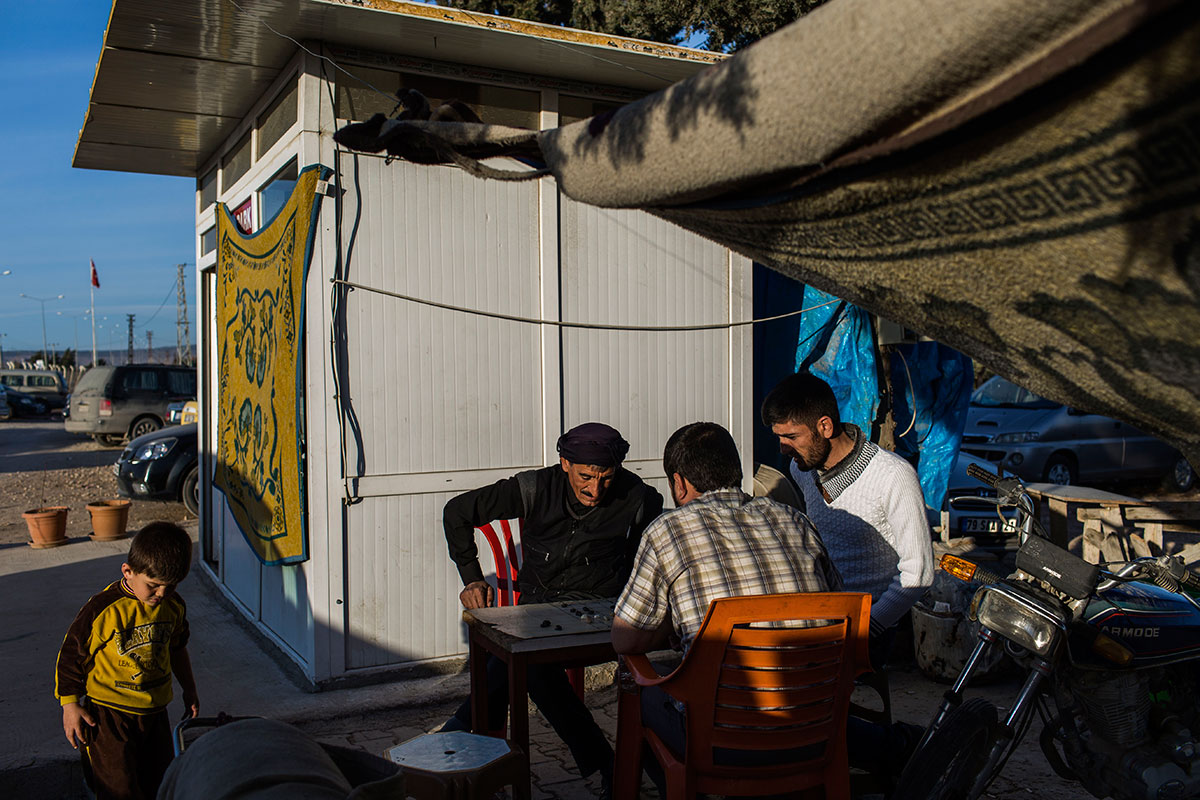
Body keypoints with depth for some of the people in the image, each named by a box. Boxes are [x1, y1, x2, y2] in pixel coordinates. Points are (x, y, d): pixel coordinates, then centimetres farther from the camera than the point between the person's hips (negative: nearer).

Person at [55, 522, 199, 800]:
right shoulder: (103, 610, -20)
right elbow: (71, 654, -9)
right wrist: (70, 704, -6)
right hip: (109, 713, -5)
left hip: (155, 710, 5)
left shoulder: (174, 606, -2)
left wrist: (189, 690, 24)